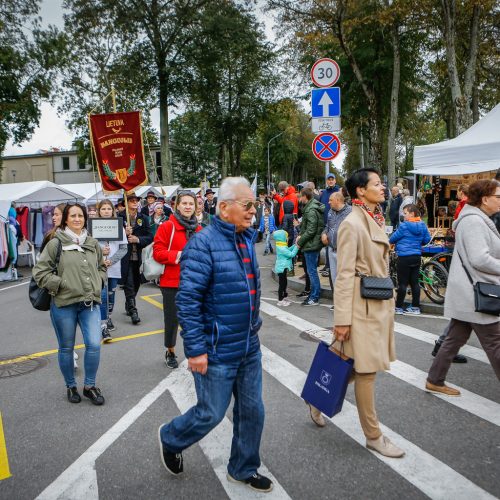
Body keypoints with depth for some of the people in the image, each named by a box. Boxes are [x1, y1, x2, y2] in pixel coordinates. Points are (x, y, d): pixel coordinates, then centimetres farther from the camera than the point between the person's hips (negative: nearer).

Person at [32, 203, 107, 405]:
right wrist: (60, 285, -10)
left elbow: (102, 267, 24)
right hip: (63, 305, -3)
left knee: (94, 345, -6)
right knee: (66, 348, 11)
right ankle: (71, 386, 31)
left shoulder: (93, 244, 8)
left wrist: (98, 282, 7)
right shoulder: (56, 243, -5)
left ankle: (89, 386, 15)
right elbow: (39, 271, -5)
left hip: (90, 303, 3)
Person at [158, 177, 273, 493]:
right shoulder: (203, 244, -18)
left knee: (252, 411, 15)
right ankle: (171, 439, 38)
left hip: (249, 348, 7)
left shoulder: (246, 239, 7)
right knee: (211, 414, 8)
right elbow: (187, 300, -21)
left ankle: (244, 469, 38)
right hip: (217, 352, -7)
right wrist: (196, 349, -21)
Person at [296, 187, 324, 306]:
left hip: (311, 244, -10)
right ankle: (314, 294, 26)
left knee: (312, 271, -2)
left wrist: (300, 242, -12)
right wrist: (300, 235, 4)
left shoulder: (311, 210, -18)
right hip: (315, 243, 10)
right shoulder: (313, 206, 12)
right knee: (312, 270, 16)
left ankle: (314, 298, 5)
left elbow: (311, 230, -22)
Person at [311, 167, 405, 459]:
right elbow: (345, 274, -17)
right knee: (367, 369, 3)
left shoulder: (377, 220, 13)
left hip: (381, 303, 9)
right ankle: (374, 436, 19)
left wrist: (388, 303, 19)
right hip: (362, 304, -9)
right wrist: (342, 319, -18)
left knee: (363, 366, 16)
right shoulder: (352, 224, -14)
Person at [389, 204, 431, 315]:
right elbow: (427, 239, 10)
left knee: (402, 283, -2)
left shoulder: (404, 226, -12)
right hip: (417, 256, 6)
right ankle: (415, 307, 15)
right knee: (414, 282, 10)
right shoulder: (422, 225, 5)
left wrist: (390, 242, 18)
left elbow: (392, 239, -4)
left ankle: (399, 307, 4)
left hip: (405, 257, -6)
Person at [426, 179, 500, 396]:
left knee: (455, 339, 14)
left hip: (468, 294, 10)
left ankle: (435, 381, 22)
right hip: (475, 295, -10)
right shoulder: (474, 221, -17)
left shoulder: (478, 220, 17)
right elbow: (479, 259, -24)